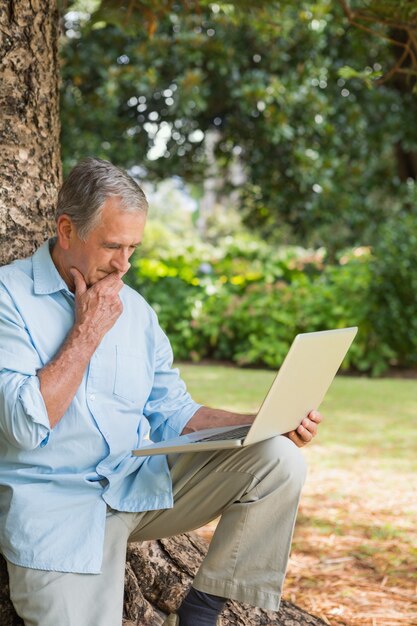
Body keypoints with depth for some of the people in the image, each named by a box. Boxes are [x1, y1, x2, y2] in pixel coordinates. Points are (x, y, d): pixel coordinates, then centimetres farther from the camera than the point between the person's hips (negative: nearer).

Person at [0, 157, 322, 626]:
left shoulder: (134, 308, 12)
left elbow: (172, 414, 14)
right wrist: (89, 331, -12)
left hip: (145, 482, 6)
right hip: (56, 503, -6)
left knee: (279, 459, -11)